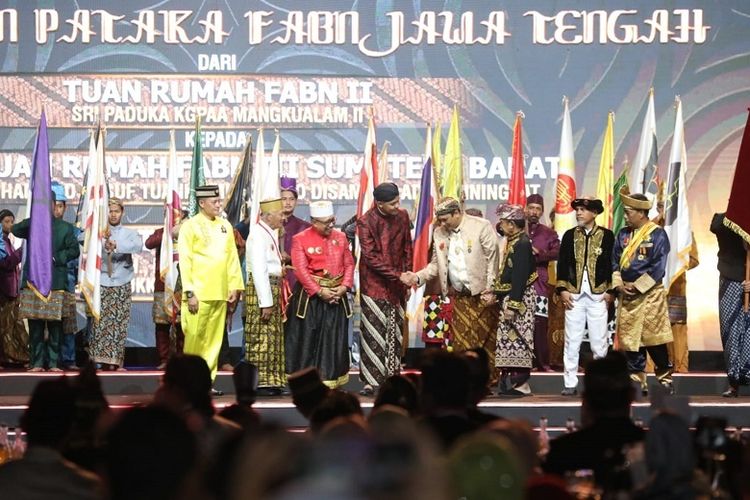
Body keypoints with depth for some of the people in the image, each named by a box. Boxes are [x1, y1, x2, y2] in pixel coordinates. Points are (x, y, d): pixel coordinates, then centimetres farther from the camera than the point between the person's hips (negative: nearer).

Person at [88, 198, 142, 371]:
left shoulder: (129, 233, 8)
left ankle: (116, 361, 1)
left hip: (122, 284, 0)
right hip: (101, 283, 0)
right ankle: (102, 360, -6)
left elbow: (138, 245, -12)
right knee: (100, 324, -8)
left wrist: (117, 245, -27)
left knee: (119, 325, -2)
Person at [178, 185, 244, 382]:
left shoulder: (225, 226, 12)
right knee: (195, 337, -4)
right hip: (199, 294, -5)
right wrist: (189, 293, -13)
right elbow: (185, 261, -7)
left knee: (214, 340, 6)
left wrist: (235, 287, 6)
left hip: (220, 293, 5)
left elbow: (232, 258, 14)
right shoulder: (190, 226, -3)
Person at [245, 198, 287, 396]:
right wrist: (266, 301, -21)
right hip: (261, 288, -10)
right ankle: (259, 382, -4)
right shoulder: (258, 235, -16)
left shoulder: (270, 233, 15)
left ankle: (271, 381, 19)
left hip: (273, 286, 10)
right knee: (260, 337, -7)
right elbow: (259, 270, -20)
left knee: (274, 337, 13)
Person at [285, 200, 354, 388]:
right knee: (307, 339, 0)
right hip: (310, 296, -4)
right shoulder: (300, 239, -6)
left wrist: (344, 286, -7)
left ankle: (331, 382, 10)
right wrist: (320, 292, -17)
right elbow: (301, 270, -12)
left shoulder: (340, 237, 9)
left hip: (337, 295, 4)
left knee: (334, 339, 4)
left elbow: (349, 264, 10)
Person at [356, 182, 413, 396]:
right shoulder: (366, 222, -13)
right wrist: (397, 275, -19)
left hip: (396, 286, 5)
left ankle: (392, 377, 9)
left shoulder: (402, 216, 3)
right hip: (374, 285, -4)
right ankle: (370, 380, -1)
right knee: (373, 334, -4)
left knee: (395, 334, 5)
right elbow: (371, 257, -16)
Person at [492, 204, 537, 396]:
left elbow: (520, 277, -21)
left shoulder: (521, 244, -16)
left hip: (520, 298, -10)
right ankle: (510, 382, 15)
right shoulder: (513, 242, 13)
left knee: (517, 338, -7)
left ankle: (520, 383, -4)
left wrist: (512, 305, -22)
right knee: (509, 338, 11)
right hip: (510, 297, 10)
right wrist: (495, 292, 13)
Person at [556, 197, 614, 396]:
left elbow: (612, 264, 3)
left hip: (598, 295, -2)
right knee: (571, 342, 2)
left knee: (599, 342, 0)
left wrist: (610, 291, -3)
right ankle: (570, 384, 6)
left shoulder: (607, 236, 4)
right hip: (574, 295, 2)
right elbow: (562, 263, 8)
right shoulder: (569, 235, 10)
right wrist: (562, 290, -1)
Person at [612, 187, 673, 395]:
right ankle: (637, 381, 9)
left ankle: (665, 378, 9)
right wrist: (619, 284, -4)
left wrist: (637, 286, -13)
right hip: (627, 295, 5)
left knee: (654, 339, -3)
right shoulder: (623, 235, 11)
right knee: (630, 339, 4)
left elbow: (658, 266, -11)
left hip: (650, 294, -5)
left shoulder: (657, 234, -6)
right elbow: (614, 261, 12)